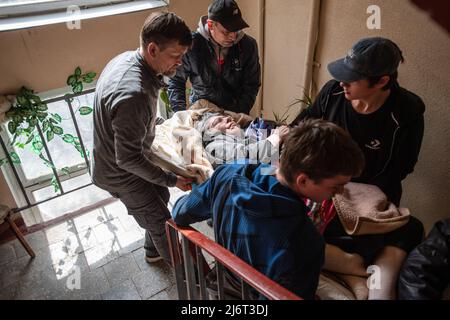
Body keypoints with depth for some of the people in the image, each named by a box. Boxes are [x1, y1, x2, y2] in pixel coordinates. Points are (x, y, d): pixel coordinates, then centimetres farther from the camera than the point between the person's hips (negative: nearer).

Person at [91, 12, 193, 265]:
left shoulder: (128, 58, -8)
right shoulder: (133, 95, -39)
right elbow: (128, 159, -31)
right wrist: (171, 180, -20)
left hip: (126, 159, 9)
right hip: (121, 174, -9)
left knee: (161, 198, 26)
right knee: (162, 223, 8)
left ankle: (154, 250, 51)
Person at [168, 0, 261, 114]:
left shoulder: (248, 45, 1)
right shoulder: (192, 44, -6)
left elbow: (251, 86, 5)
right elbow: (176, 80, 4)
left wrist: (238, 115, -8)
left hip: (234, 114, 1)